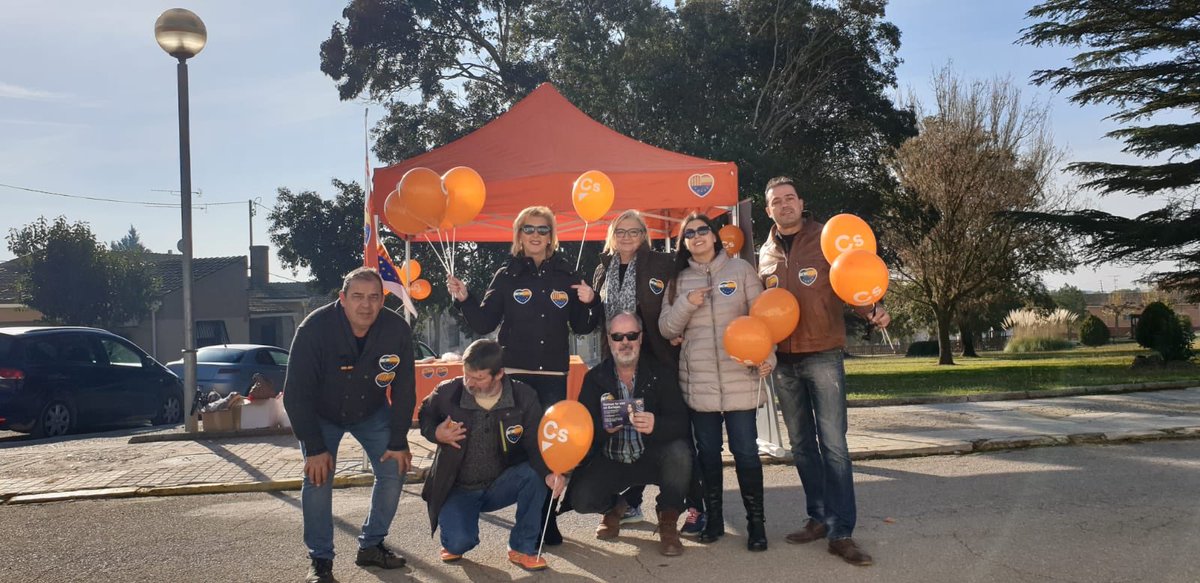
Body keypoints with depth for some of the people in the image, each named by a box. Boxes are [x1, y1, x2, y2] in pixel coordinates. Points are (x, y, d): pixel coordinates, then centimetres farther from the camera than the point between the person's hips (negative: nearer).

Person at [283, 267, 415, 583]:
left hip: (372, 412, 3)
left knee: (395, 470, -4)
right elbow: (297, 394, -25)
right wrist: (315, 448, -26)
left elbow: (404, 390, -13)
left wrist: (398, 442, -13)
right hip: (320, 414, -3)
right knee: (318, 477, -15)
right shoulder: (315, 328, -30)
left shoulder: (397, 329, -24)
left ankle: (371, 546, 13)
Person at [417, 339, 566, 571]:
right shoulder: (447, 393, -13)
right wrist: (436, 434, -15)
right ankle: (455, 541, 16)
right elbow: (425, 416, 8)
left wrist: (549, 472, -37)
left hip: (501, 486, 1)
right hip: (458, 489, -1)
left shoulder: (523, 397, -13)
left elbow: (536, 444, -16)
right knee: (459, 542, -27)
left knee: (535, 473, -30)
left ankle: (522, 548, -11)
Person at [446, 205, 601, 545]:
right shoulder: (507, 275, 4)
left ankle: (547, 521, 13)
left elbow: (581, 328, 11)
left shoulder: (566, 275, 8)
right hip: (515, 373, -1)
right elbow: (484, 324, 2)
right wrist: (464, 300, -12)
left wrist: (589, 303, -7)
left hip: (554, 375, 2)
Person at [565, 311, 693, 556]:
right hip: (609, 460, 1)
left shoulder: (661, 373, -5)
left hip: (651, 458, -1)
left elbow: (681, 423, -16)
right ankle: (613, 507, 18)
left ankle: (668, 521, -6)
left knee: (679, 451, -32)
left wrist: (656, 425, -39)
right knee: (580, 499, -22)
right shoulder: (594, 378, -1)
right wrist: (604, 427, -33)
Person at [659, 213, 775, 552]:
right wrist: (686, 304, -12)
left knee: (745, 451, -2)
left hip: (739, 377, -2)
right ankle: (713, 518, 21)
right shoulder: (679, 280, 10)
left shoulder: (740, 270, 3)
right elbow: (666, 328, 6)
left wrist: (766, 356, -12)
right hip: (698, 381, 2)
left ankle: (756, 521, 11)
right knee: (707, 451, 9)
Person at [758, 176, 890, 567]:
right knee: (802, 444, 10)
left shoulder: (826, 239, -1)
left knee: (833, 443, -7)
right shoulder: (765, 254, 10)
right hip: (783, 361, 4)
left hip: (823, 355, -4)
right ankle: (819, 518, 21)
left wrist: (873, 311, -25)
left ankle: (841, 532, -2)